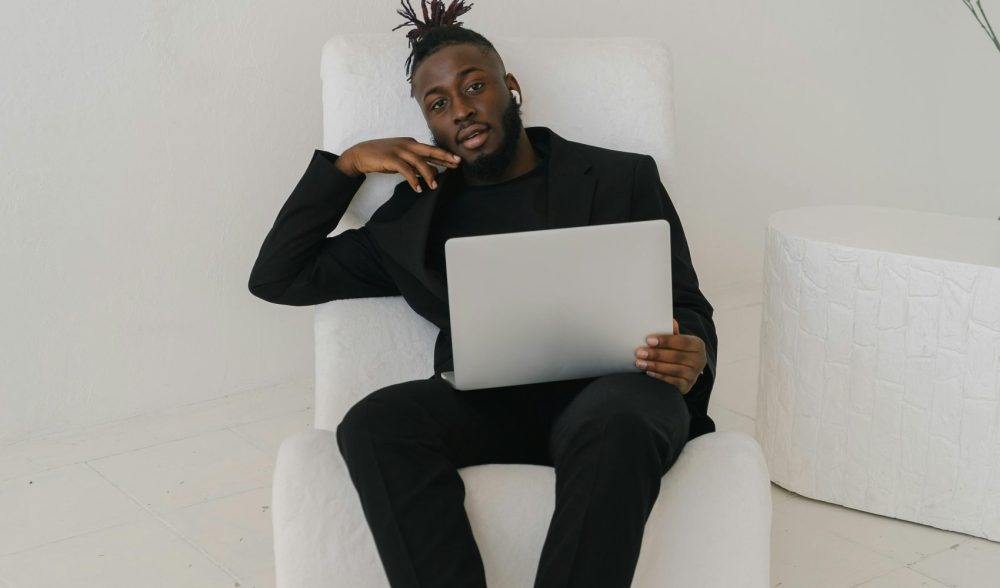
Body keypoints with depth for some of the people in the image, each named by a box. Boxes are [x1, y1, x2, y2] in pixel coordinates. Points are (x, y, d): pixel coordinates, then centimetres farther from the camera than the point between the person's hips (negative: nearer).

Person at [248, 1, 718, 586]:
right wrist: (347, 163, 11)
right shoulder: (418, 213, 21)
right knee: (373, 423, -31)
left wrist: (692, 355, -11)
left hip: (609, 393, -1)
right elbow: (276, 279, 20)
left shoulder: (622, 177, 17)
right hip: (487, 403, 2)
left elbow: (687, 308, 14)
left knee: (617, 420, -39)